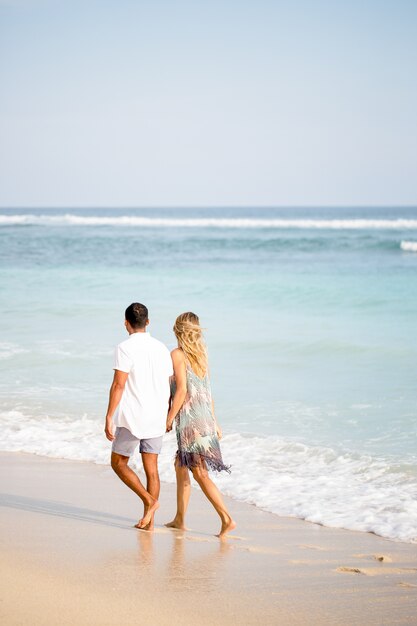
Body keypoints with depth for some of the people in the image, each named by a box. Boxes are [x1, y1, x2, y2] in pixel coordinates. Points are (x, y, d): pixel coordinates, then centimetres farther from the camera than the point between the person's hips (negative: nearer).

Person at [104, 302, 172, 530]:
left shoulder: (125, 348, -11)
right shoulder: (161, 348, 8)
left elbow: (118, 385, -16)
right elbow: (169, 386, 11)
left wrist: (109, 418, -13)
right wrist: (168, 417, 21)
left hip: (132, 418, -6)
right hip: (156, 418, 6)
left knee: (118, 462, 9)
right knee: (151, 468, 9)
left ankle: (149, 500, -5)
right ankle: (149, 520, 9)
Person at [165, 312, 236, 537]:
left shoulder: (177, 354, -10)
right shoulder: (201, 355, 11)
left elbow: (181, 390, -16)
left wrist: (169, 419, -9)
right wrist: (214, 422, 18)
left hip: (189, 420, -8)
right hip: (205, 418, 8)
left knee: (200, 473, -6)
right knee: (180, 466, 17)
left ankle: (226, 518, -12)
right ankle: (179, 519, 22)